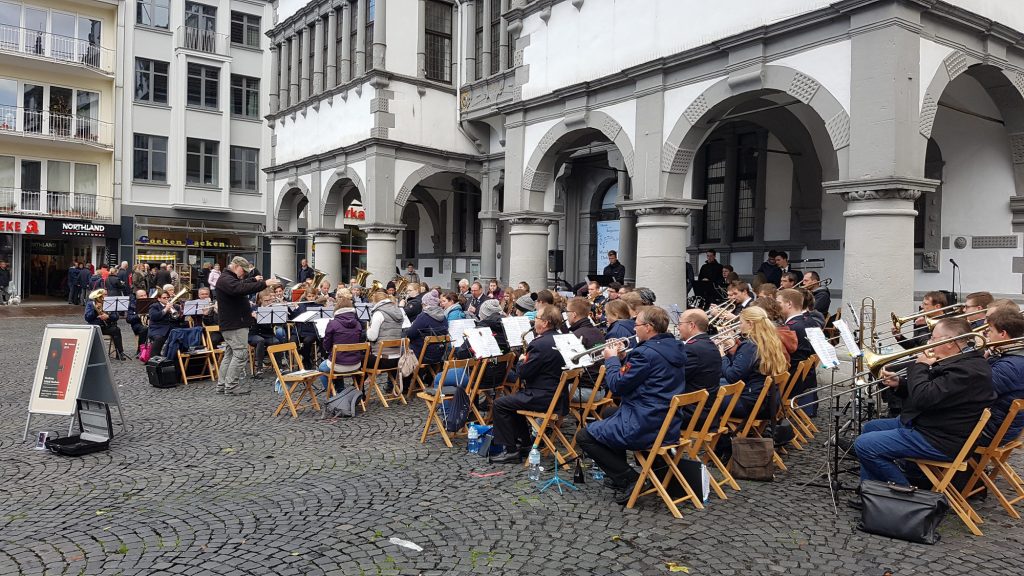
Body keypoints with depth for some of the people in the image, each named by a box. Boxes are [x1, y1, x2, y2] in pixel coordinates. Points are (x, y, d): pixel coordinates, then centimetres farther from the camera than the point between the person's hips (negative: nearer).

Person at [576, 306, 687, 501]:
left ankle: (628, 479, -2)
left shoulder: (646, 352, -22)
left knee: (584, 437, 5)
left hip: (645, 427, -10)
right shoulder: (675, 348, 8)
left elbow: (617, 385, -15)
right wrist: (623, 357, 10)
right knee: (610, 414, 33)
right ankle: (618, 471, 29)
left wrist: (612, 359, -1)